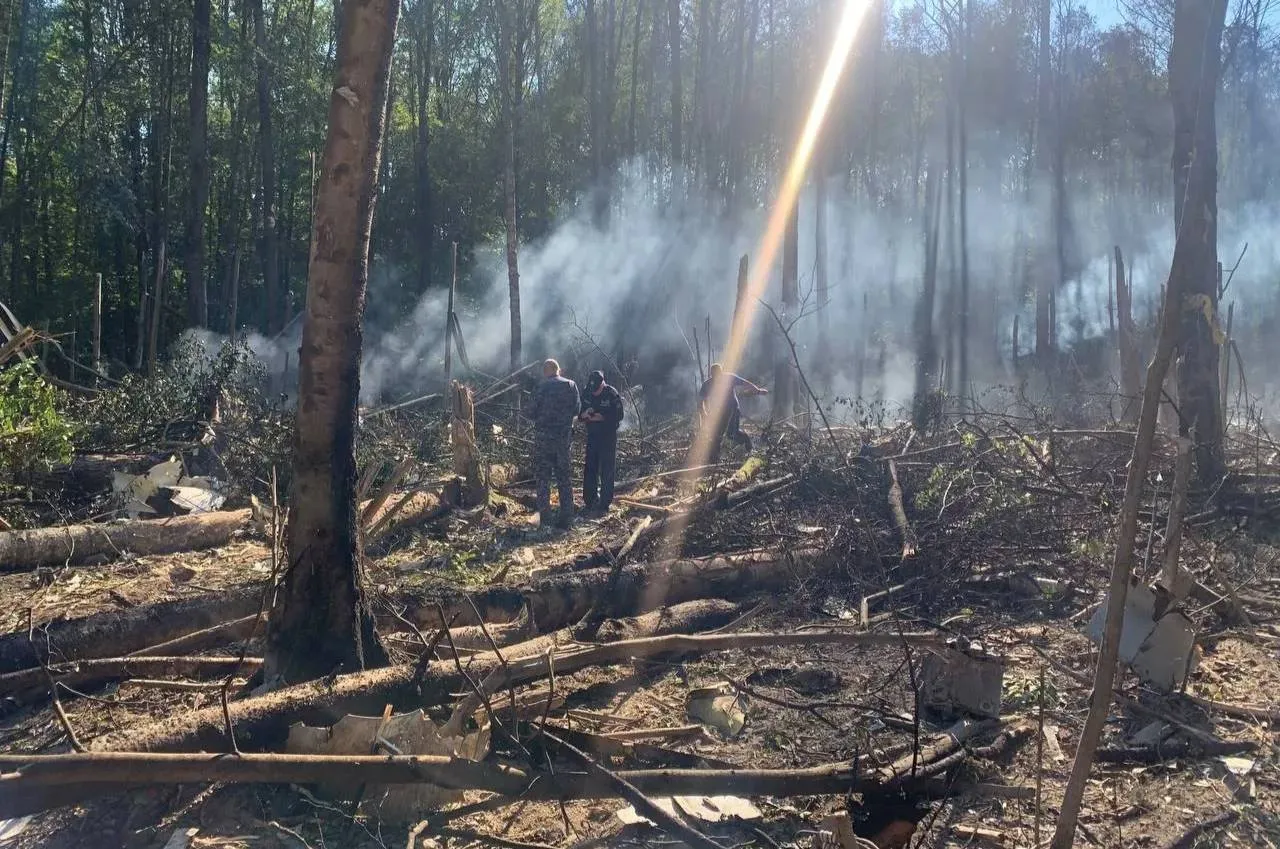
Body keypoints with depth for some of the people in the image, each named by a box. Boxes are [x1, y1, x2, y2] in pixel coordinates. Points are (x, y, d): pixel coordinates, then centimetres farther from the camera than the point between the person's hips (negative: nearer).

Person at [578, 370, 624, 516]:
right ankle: (589, 502, 17)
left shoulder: (612, 394, -14)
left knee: (607, 472, -2)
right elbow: (579, 414, 6)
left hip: (608, 438, -5)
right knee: (589, 470, 7)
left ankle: (604, 505, 3)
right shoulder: (587, 394, 0)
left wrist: (601, 417, -21)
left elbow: (619, 416, -13)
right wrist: (584, 414, -16)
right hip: (592, 437, 5)